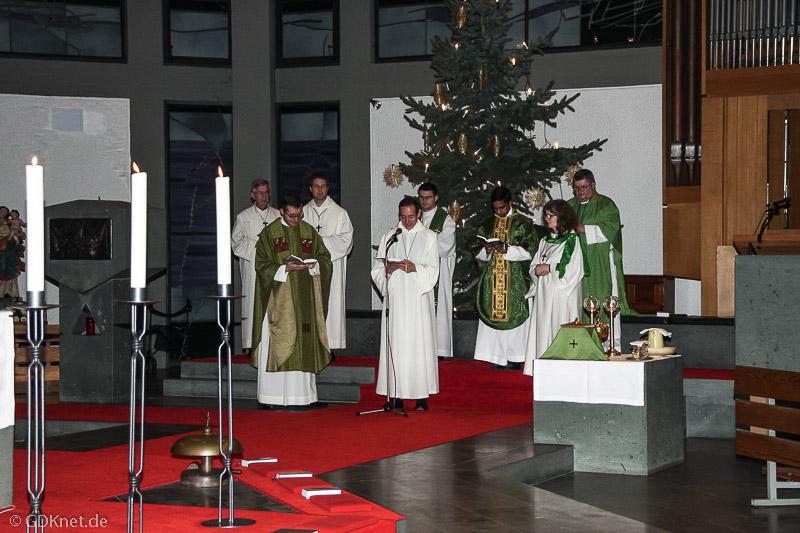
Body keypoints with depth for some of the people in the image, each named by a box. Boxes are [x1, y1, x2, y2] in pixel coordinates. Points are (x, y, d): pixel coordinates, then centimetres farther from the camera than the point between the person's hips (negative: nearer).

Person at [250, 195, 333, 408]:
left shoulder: (309, 231, 9)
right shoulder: (270, 233, -1)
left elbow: (325, 258, 12)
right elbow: (262, 265, -3)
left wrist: (311, 265, -9)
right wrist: (284, 268, -17)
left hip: (304, 298, 4)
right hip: (279, 300, -3)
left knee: (304, 343, 3)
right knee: (278, 344, -5)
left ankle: (302, 393, 8)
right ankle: (273, 395, -3)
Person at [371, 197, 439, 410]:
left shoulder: (429, 237, 7)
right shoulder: (389, 238, 12)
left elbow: (432, 270, 2)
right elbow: (377, 270, 9)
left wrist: (415, 268, -17)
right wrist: (389, 267, -12)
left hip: (418, 299, -2)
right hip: (395, 299, 2)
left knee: (419, 344, -5)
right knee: (396, 345, -3)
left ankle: (421, 396, -2)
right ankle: (398, 395, -1)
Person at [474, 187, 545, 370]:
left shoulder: (523, 223, 0)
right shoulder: (487, 225, 13)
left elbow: (530, 250, -6)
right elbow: (478, 253, 15)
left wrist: (506, 249, -17)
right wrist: (486, 250, -8)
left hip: (515, 279, -4)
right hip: (492, 278, 4)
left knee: (513, 314, -5)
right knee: (493, 314, 0)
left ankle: (514, 358, 0)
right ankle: (497, 357, 4)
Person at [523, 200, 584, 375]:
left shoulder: (571, 240, -3)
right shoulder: (545, 241, 18)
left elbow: (574, 270, -12)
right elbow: (533, 266, 19)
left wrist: (550, 268, -12)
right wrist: (537, 269, -4)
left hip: (563, 294, -7)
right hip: (544, 294, 7)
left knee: (560, 329, -10)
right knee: (543, 329, 4)